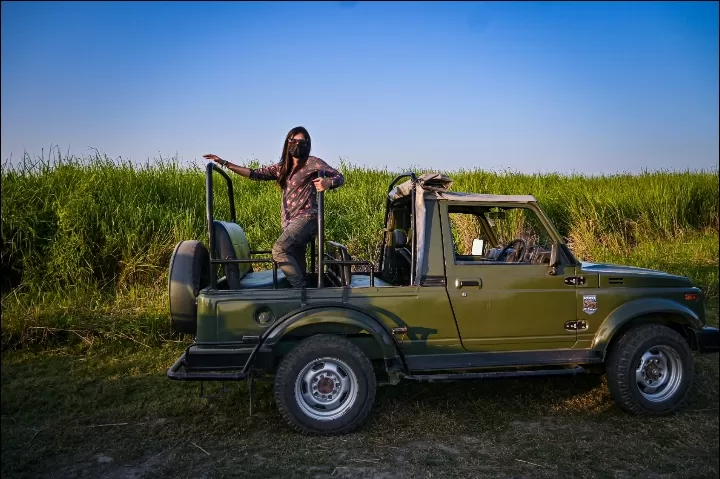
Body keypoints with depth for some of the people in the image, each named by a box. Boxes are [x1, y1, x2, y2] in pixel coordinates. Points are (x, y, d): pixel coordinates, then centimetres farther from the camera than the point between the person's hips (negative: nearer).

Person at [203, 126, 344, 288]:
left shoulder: (312, 163, 2)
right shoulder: (282, 168, 18)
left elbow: (339, 177, 0)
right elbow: (256, 174, 14)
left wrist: (328, 182, -24)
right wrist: (224, 163, 9)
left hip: (306, 218, -6)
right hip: (290, 222, 7)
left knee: (279, 249, -26)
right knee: (296, 265, 3)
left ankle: (300, 287, -21)